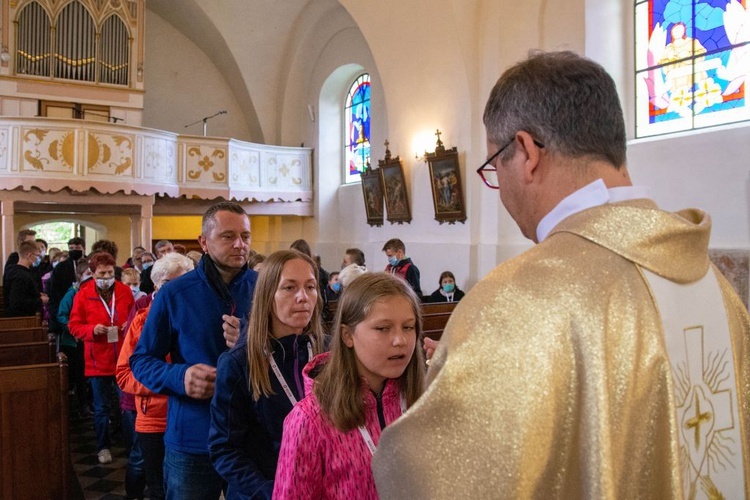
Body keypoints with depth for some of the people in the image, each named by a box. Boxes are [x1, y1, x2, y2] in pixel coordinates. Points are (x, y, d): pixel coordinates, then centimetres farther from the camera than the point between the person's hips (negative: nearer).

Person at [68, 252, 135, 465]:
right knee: (101, 407, 9)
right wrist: (92, 329, -19)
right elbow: (74, 326, -1)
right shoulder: (83, 294, -5)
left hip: (124, 359, 1)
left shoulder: (125, 291, 0)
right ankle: (103, 447, 25)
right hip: (98, 361, -1)